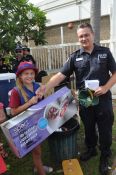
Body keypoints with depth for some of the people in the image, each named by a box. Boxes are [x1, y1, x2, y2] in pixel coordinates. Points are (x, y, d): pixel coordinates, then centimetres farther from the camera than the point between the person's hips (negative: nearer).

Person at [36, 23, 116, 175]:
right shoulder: (75, 57, 0)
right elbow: (61, 75, -9)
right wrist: (46, 87, -24)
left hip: (103, 100, -1)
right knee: (88, 128, 20)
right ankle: (91, 149, 46)